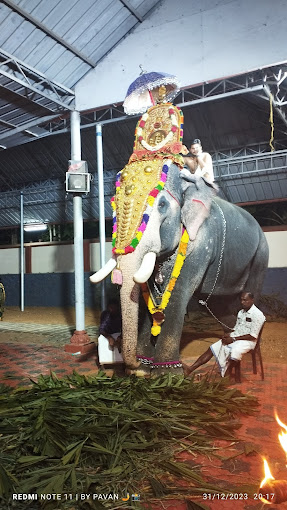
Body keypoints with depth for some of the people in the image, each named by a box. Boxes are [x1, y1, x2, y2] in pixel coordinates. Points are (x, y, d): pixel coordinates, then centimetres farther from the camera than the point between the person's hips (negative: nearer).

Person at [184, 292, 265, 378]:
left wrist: (233, 339, -17)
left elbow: (253, 336, -16)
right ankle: (190, 369, -11)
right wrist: (229, 334, -3)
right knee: (213, 348, -6)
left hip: (247, 341, -7)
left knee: (234, 352, -39)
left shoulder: (258, 315, -12)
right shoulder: (240, 312, 13)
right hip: (234, 338, 7)